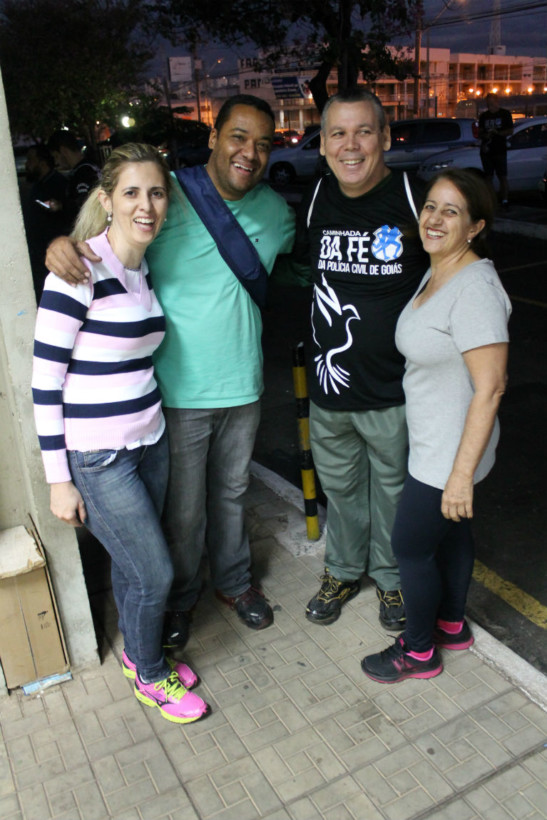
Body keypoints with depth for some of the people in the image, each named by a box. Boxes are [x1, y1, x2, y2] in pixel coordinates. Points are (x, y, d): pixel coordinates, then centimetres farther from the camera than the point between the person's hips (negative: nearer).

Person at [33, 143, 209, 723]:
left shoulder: (143, 268, 6)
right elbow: (44, 380, -17)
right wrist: (58, 479, -14)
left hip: (148, 440, 7)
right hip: (96, 457, -7)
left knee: (133, 563, 20)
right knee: (155, 573, 4)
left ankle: (139, 652, 44)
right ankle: (149, 677, 31)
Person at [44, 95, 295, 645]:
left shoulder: (275, 212, 4)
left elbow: (297, 255, 26)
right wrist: (61, 243, -25)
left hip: (242, 387, 4)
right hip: (178, 390, -4)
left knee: (231, 494, 22)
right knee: (183, 511, 9)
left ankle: (233, 580, 45)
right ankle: (180, 597, 36)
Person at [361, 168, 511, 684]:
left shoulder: (474, 289, -25)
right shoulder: (436, 274, 5)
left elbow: (490, 387, -26)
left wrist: (462, 473, -24)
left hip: (449, 452, -9)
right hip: (431, 443, 9)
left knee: (411, 545, 6)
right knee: (450, 532, 23)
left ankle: (419, 651, 30)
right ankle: (452, 626, 45)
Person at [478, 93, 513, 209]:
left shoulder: (505, 114, 4)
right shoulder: (483, 116, 12)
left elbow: (510, 131, 1)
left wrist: (497, 133, -17)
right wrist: (485, 135, -9)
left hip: (500, 151, -3)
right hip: (486, 150, 3)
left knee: (502, 177, -7)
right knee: (489, 177, 6)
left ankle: (505, 200, -7)